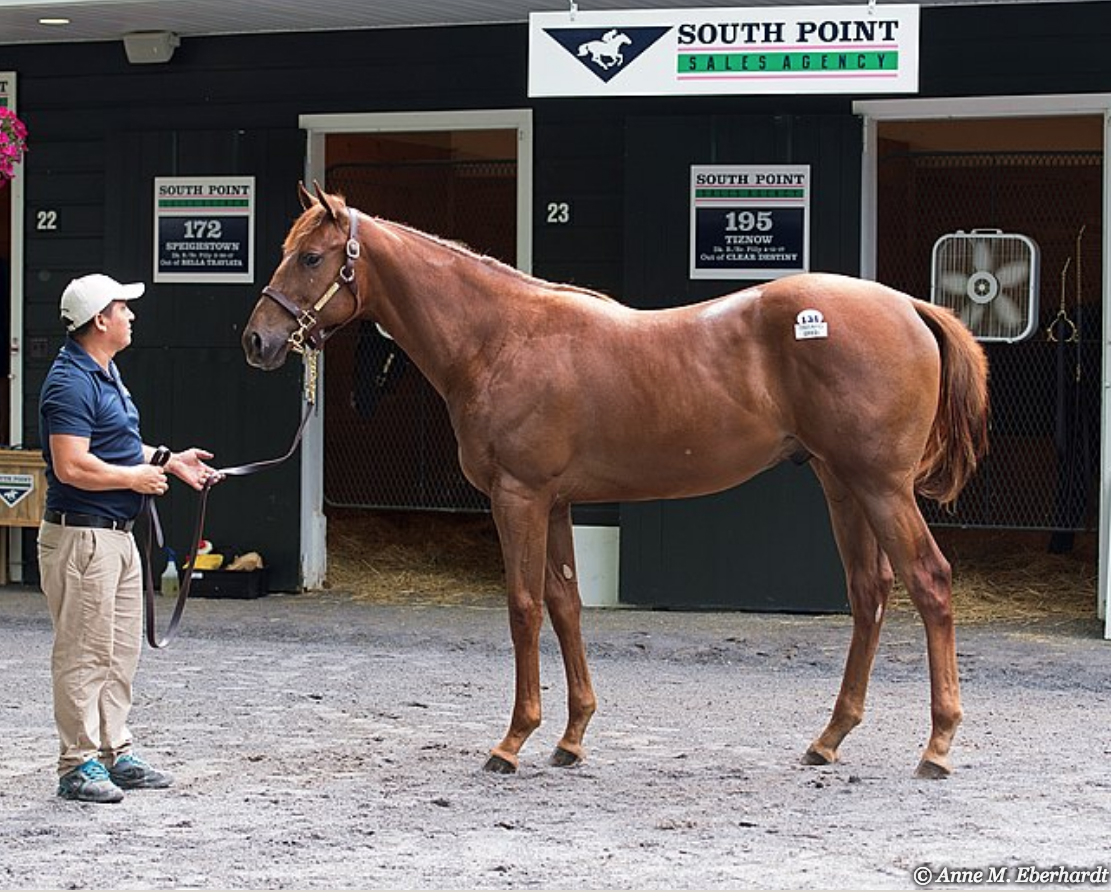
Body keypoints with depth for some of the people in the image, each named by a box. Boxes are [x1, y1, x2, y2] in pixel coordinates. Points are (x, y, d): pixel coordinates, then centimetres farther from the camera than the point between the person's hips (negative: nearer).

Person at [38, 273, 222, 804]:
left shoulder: (106, 373, 15)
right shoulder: (71, 382, -18)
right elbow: (73, 467, -25)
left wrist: (171, 461, 16)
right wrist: (137, 478, -14)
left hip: (117, 535, 10)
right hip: (82, 535, -10)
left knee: (122, 651, 14)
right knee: (84, 653, -4)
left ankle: (115, 753, 22)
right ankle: (78, 764, 1)